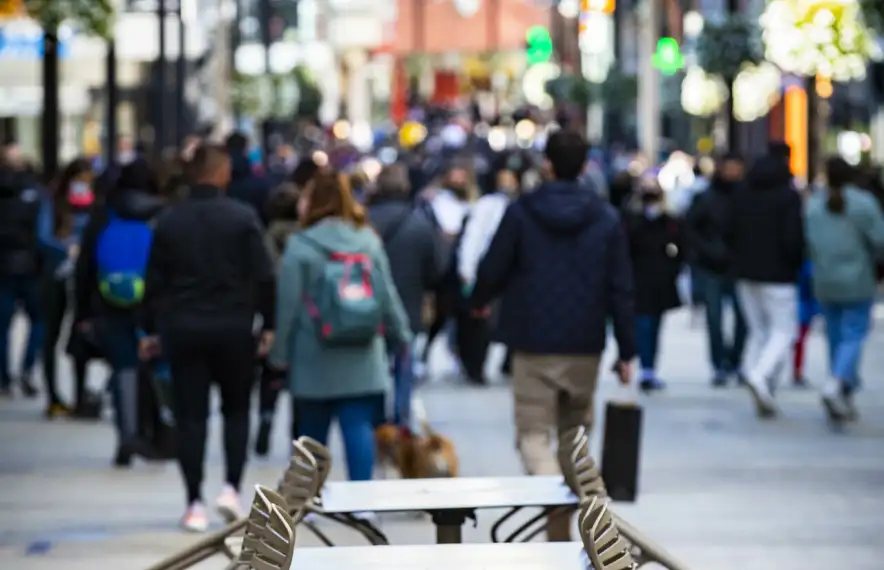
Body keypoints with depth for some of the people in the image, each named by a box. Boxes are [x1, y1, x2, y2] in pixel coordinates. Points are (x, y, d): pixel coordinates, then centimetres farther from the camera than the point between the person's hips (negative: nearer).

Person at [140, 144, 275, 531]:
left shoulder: (169, 220, 2)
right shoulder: (243, 217, -5)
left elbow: (155, 280, 3)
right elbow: (263, 277, -7)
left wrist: (151, 329, 10)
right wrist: (268, 323, 1)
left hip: (183, 328, 1)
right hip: (233, 327, -1)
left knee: (190, 416, 3)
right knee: (236, 409, 16)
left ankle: (195, 505, 0)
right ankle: (231, 486, 2)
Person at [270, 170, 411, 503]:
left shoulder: (300, 246, -8)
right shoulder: (369, 241, 3)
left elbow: (289, 305, -7)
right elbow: (388, 296, 7)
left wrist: (280, 353, 0)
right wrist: (401, 336, 19)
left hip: (314, 362, -2)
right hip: (361, 361, 2)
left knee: (312, 430, 9)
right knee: (359, 426, -1)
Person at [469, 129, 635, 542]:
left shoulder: (521, 212, -5)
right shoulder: (606, 218, 1)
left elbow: (492, 271, -2)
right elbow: (621, 290, 0)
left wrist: (478, 301, 21)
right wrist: (627, 351, 5)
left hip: (534, 344, -3)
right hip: (585, 346, 3)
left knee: (534, 434, -1)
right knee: (575, 432, 18)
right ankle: (561, 531, 23)